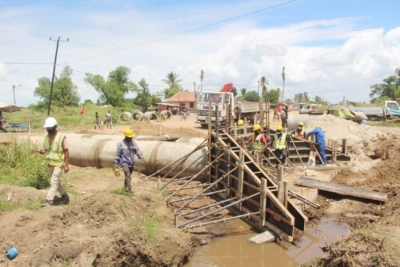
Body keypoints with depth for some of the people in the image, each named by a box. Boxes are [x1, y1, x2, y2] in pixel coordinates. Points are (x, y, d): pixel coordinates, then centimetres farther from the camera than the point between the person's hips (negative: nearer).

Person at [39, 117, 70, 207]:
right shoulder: (46, 137, 2)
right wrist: (41, 150, -14)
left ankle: (49, 201, -8)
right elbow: (44, 148, 11)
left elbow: (66, 151, -14)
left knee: (53, 182, -10)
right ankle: (65, 196, 36)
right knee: (56, 182, 19)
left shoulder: (61, 138, -16)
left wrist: (66, 165, -16)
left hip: (58, 164, -7)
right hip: (49, 164, 7)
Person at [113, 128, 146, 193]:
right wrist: (116, 163, -3)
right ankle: (129, 189, -16)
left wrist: (142, 157, -25)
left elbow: (138, 151, -7)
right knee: (128, 176, -15)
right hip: (124, 162, -4)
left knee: (128, 176, 16)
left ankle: (125, 186, 36)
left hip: (132, 163, 4)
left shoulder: (134, 143, 1)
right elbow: (117, 154, -2)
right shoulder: (120, 144, -6)